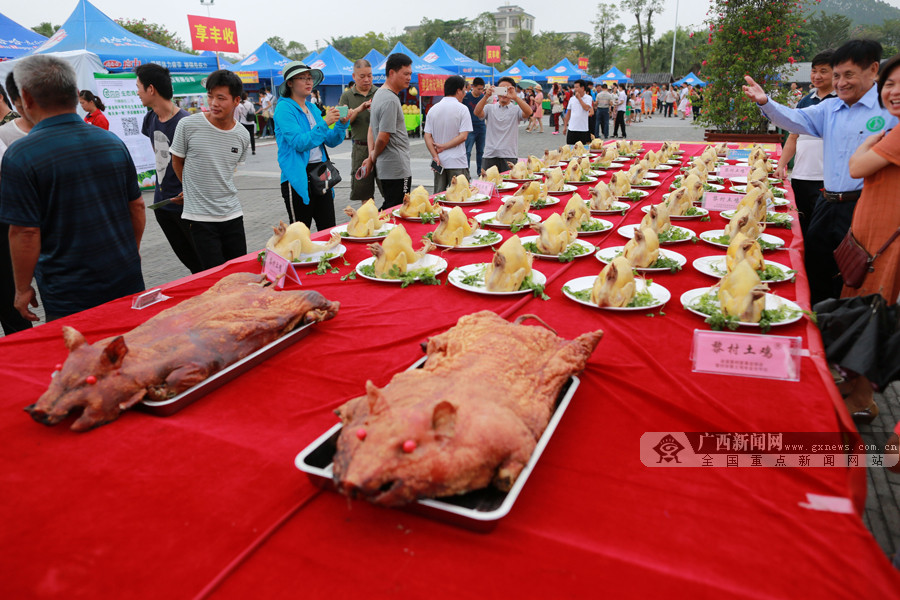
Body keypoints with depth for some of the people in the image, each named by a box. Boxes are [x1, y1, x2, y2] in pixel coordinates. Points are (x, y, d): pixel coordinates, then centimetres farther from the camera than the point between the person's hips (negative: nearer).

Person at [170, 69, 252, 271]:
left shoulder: (243, 136, 2)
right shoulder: (188, 125, -8)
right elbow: (177, 163, 6)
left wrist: (213, 190, 12)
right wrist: (194, 190, 15)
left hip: (232, 214, 4)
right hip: (199, 217, -4)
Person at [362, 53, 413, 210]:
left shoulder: (379, 94, 17)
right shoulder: (391, 100, -17)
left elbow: (371, 128, 20)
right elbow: (383, 137, -19)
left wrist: (372, 156, 10)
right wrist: (374, 156, 0)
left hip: (385, 167, 10)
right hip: (397, 169, -10)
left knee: (388, 209, 17)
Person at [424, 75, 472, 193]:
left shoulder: (433, 109, 8)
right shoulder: (462, 109, -6)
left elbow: (427, 136, 2)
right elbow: (463, 136, -13)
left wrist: (435, 156, -4)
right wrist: (444, 147, -8)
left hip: (439, 161, 5)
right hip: (457, 162, -5)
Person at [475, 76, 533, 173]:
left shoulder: (516, 109, 6)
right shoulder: (490, 108, 10)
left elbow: (528, 112, -14)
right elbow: (477, 113, -8)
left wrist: (515, 97, -28)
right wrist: (486, 96, -23)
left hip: (509, 157, -1)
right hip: (490, 155, 1)